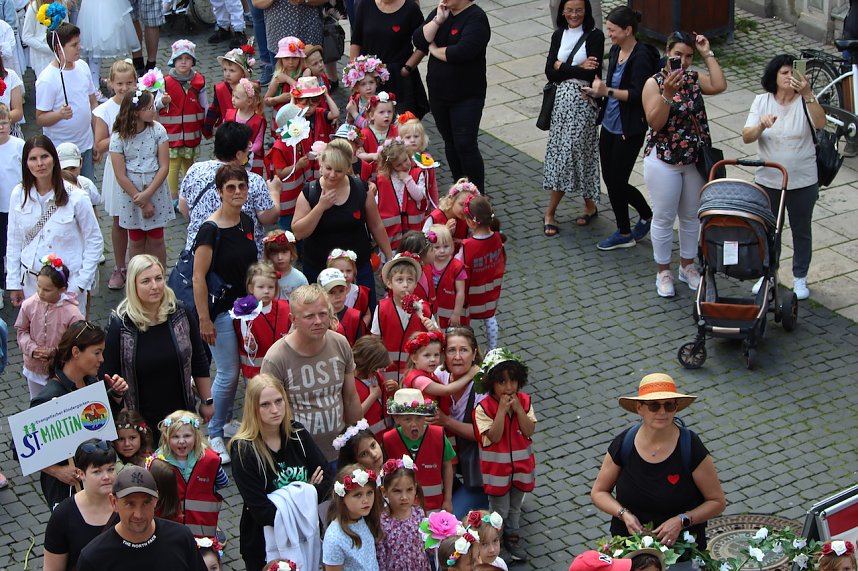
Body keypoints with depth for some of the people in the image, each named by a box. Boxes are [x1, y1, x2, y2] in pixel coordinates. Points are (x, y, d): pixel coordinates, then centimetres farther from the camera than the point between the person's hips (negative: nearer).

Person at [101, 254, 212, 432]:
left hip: (182, 416, 2)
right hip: (139, 420, -2)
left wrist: (207, 402, 10)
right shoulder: (120, 325, -10)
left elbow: (199, 364, 7)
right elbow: (107, 375, -4)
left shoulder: (180, 315, -3)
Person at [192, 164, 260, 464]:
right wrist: (204, 319, -18)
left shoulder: (247, 222, 4)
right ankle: (214, 434, 12)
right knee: (228, 374, -4)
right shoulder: (211, 230, -19)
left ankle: (226, 420, 30)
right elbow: (199, 277, -18)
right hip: (221, 309, -7)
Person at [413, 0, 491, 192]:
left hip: (466, 96, -7)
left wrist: (435, 50, -13)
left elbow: (462, 51, -29)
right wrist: (438, 20, -16)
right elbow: (419, 40, -5)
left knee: (465, 145, -9)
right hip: (438, 92, 7)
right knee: (450, 142, 15)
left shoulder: (476, 18, -16)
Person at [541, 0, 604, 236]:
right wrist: (579, 69, -10)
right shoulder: (559, 35, 9)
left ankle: (551, 212, 6)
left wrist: (563, 67, -9)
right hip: (562, 99, 5)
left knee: (570, 152, -5)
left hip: (583, 101, -5)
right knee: (561, 152, 3)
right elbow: (550, 72, 1)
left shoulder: (595, 36, -6)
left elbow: (593, 73, -15)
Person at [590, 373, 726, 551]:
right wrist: (624, 514, -8)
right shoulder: (624, 443, -3)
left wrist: (682, 521, -15)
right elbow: (598, 492, 10)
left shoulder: (690, 446, -9)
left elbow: (717, 501, 0)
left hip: (682, 546, -2)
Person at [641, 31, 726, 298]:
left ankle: (687, 266, 32)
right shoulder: (654, 83, -11)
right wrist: (668, 93, -32)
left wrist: (708, 54, -15)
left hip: (694, 160, 4)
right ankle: (663, 271, 20)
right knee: (664, 218, 5)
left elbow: (719, 85, -19)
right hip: (663, 161, -4)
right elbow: (655, 123, -20)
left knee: (691, 216, 16)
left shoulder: (694, 79, 1)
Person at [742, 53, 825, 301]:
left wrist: (807, 94, -39)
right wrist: (761, 125, -28)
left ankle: (800, 278, 29)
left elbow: (820, 123, -29)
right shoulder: (762, 101, -2)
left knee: (801, 231, 13)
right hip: (768, 181, 2)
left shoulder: (805, 101, -9)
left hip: (803, 182, -2)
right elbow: (746, 137, -7)